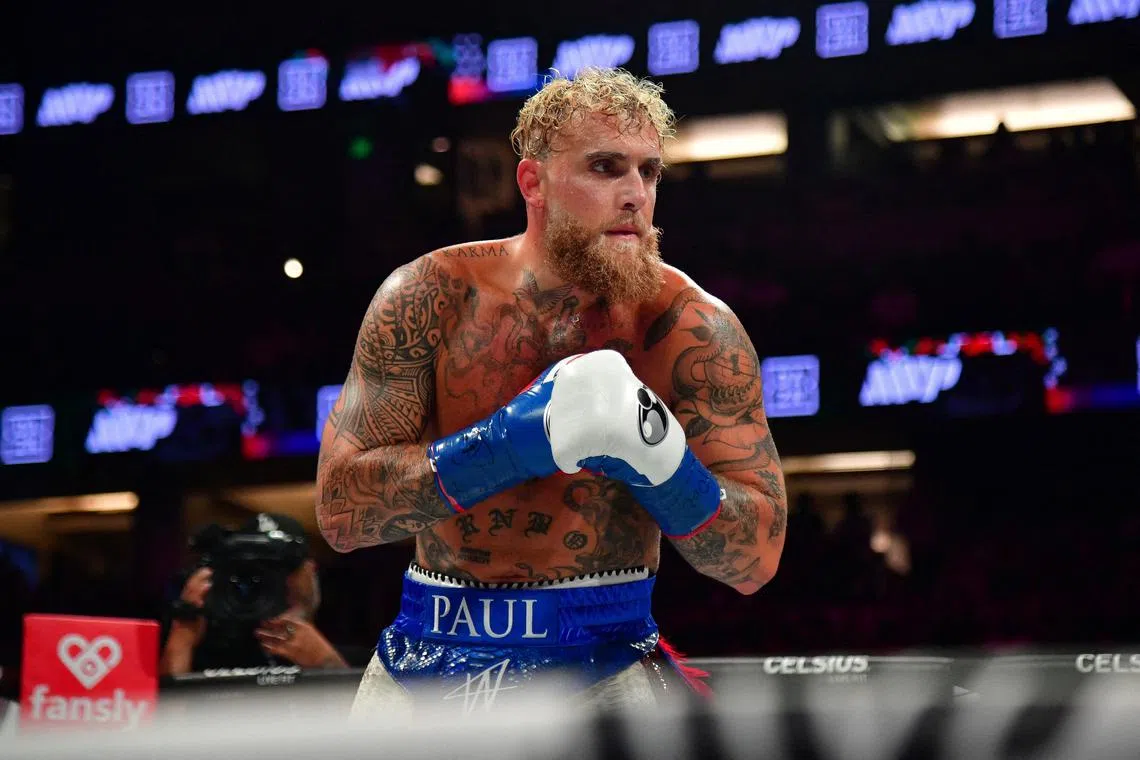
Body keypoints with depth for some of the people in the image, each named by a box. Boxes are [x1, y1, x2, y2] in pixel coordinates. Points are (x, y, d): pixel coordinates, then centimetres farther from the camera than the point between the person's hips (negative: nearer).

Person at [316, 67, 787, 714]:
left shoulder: (694, 329, -9)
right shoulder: (431, 297, -7)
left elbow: (756, 562, -10)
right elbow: (339, 511, -13)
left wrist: (656, 456, -27)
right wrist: (512, 440, -24)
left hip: (602, 661, 0)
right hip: (428, 660, 0)